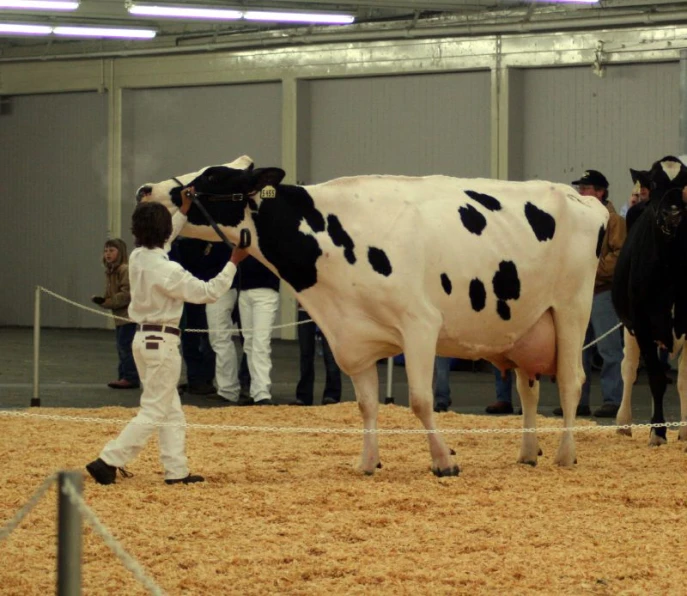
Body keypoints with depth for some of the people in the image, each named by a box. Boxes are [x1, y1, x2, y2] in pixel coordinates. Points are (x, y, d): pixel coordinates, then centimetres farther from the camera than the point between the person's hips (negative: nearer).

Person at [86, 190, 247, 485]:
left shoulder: (138, 258, 0)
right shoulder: (166, 270, -23)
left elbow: (162, 238, 24)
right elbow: (208, 292, -16)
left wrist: (184, 210, 30)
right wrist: (233, 263, -7)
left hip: (143, 337, 9)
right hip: (162, 342, -9)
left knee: (171, 410, 16)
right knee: (154, 413, -2)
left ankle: (177, 470, 19)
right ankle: (107, 462, -8)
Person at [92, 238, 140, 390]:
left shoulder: (125, 270, -15)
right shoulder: (110, 272, 15)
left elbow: (127, 294, -21)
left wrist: (107, 302, -19)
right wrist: (101, 300, 1)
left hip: (128, 315, -10)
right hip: (120, 316, 10)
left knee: (125, 346, -10)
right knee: (121, 347, 14)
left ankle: (130, 378, -7)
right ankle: (124, 377, 21)